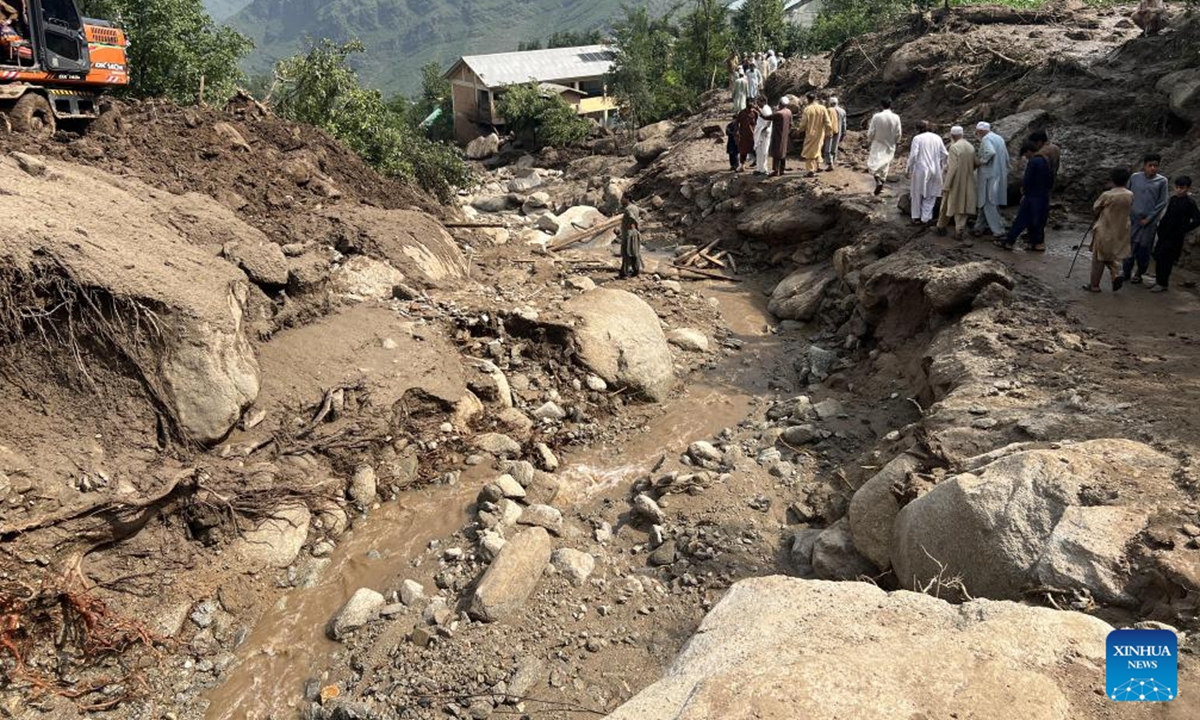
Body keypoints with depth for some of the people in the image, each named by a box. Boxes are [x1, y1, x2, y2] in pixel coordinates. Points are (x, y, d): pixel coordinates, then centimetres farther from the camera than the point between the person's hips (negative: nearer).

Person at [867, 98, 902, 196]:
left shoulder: (876, 116, -16)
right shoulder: (896, 117, -9)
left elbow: (871, 132, -10)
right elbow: (898, 133, -3)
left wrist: (869, 140, 10)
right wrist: (896, 141, 17)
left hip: (878, 145, -3)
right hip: (890, 146, 3)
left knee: (873, 164, 4)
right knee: (885, 166, 16)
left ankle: (878, 181, -18)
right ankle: (882, 181, 25)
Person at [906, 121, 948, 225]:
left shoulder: (917, 138, -7)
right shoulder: (937, 138, 6)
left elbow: (913, 155, -14)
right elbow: (945, 154, 5)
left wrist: (910, 169, -5)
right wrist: (940, 164, 18)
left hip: (920, 170, -3)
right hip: (934, 171, 3)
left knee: (917, 194, 12)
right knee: (930, 195, 11)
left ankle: (916, 217, 18)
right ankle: (925, 218, 10)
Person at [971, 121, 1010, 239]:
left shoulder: (986, 139, -11)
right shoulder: (999, 138, 16)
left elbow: (990, 152, -29)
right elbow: (1006, 157, 17)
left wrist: (980, 161, -16)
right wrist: (1005, 172, 22)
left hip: (990, 177, -9)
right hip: (1000, 175, 9)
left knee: (988, 204, -7)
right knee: (985, 203, 16)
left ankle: (999, 232, -10)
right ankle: (979, 228, 23)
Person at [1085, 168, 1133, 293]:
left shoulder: (1107, 196, -17)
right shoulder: (1130, 195, -3)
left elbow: (1095, 209, -5)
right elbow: (1130, 210, 7)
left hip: (1104, 231, -5)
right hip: (1121, 232, 5)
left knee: (1098, 259, 6)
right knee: (1109, 256, 22)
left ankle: (1094, 285, 12)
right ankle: (1116, 275, 1)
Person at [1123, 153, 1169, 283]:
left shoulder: (1161, 181, -1)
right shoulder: (1135, 177, 3)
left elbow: (1162, 203, -1)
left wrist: (1149, 218, -7)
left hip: (1149, 221, -1)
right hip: (1132, 219, 1)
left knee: (1144, 248, 4)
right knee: (1129, 246, 4)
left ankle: (1139, 274, 17)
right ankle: (1126, 272, 16)